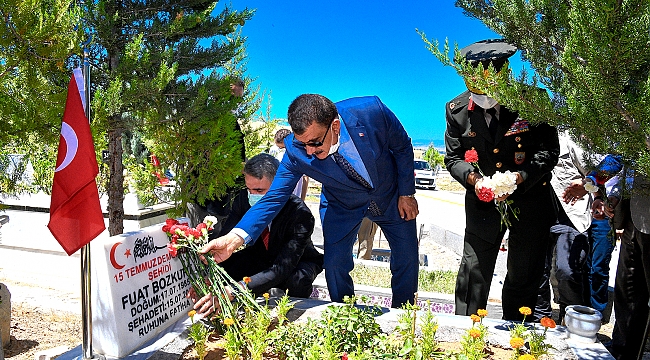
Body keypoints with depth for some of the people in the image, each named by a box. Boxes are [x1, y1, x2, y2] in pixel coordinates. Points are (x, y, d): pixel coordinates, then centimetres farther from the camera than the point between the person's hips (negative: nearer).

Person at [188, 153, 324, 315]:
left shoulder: (300, 214, -35)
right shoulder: (243, 199, -19)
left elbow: (282, 269, -41)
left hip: (298, 263, -4)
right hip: (260, 259, 5)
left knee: (297, 281, -39)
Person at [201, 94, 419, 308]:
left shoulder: (371, 111, -33)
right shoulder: (295, 151, -30)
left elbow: (403, 147, -15)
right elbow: (274, 197, -26)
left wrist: (407, 193, -8)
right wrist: (235, 237, -40)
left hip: (391, 197, 1)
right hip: (342, 206, 0)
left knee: (407, 260, 8)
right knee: (335, 266, -5)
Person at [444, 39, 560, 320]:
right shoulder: (457, 109, -7)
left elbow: (549, 151, -10)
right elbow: (453, 158, -1)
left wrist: (518, 177, -26)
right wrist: (473, 178, -21)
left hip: (530, 200, -1)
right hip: (483, 203, 1)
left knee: (523, 277, 12)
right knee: (472, 274, 6)